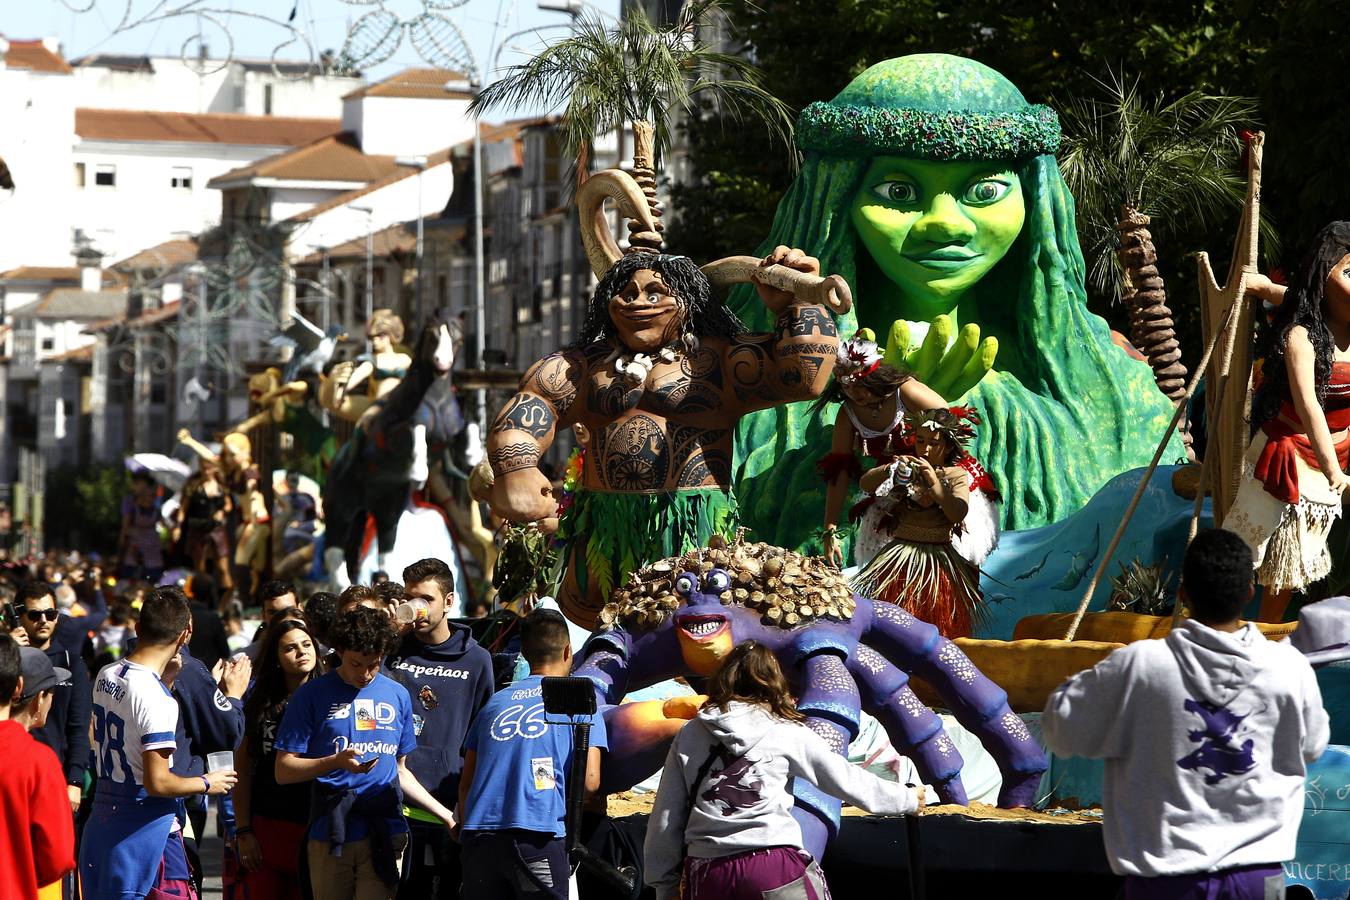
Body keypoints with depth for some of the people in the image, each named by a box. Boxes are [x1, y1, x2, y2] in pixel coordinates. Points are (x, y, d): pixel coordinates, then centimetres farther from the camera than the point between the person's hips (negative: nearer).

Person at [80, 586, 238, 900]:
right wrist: (207, 783, -6)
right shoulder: (156, 699, -21)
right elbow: (157, 782, -22)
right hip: (146, 828, -8)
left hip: (101, 823, 8)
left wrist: (166, 678, 16)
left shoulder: (105, 677, 5)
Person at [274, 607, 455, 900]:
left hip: (383, 833, 1)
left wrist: (447, 816, 19)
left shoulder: (397, 695, 15)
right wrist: (335, 761, -15)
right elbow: (284, 771, 0)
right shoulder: (313, 695, 4)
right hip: (330, 832, -1)